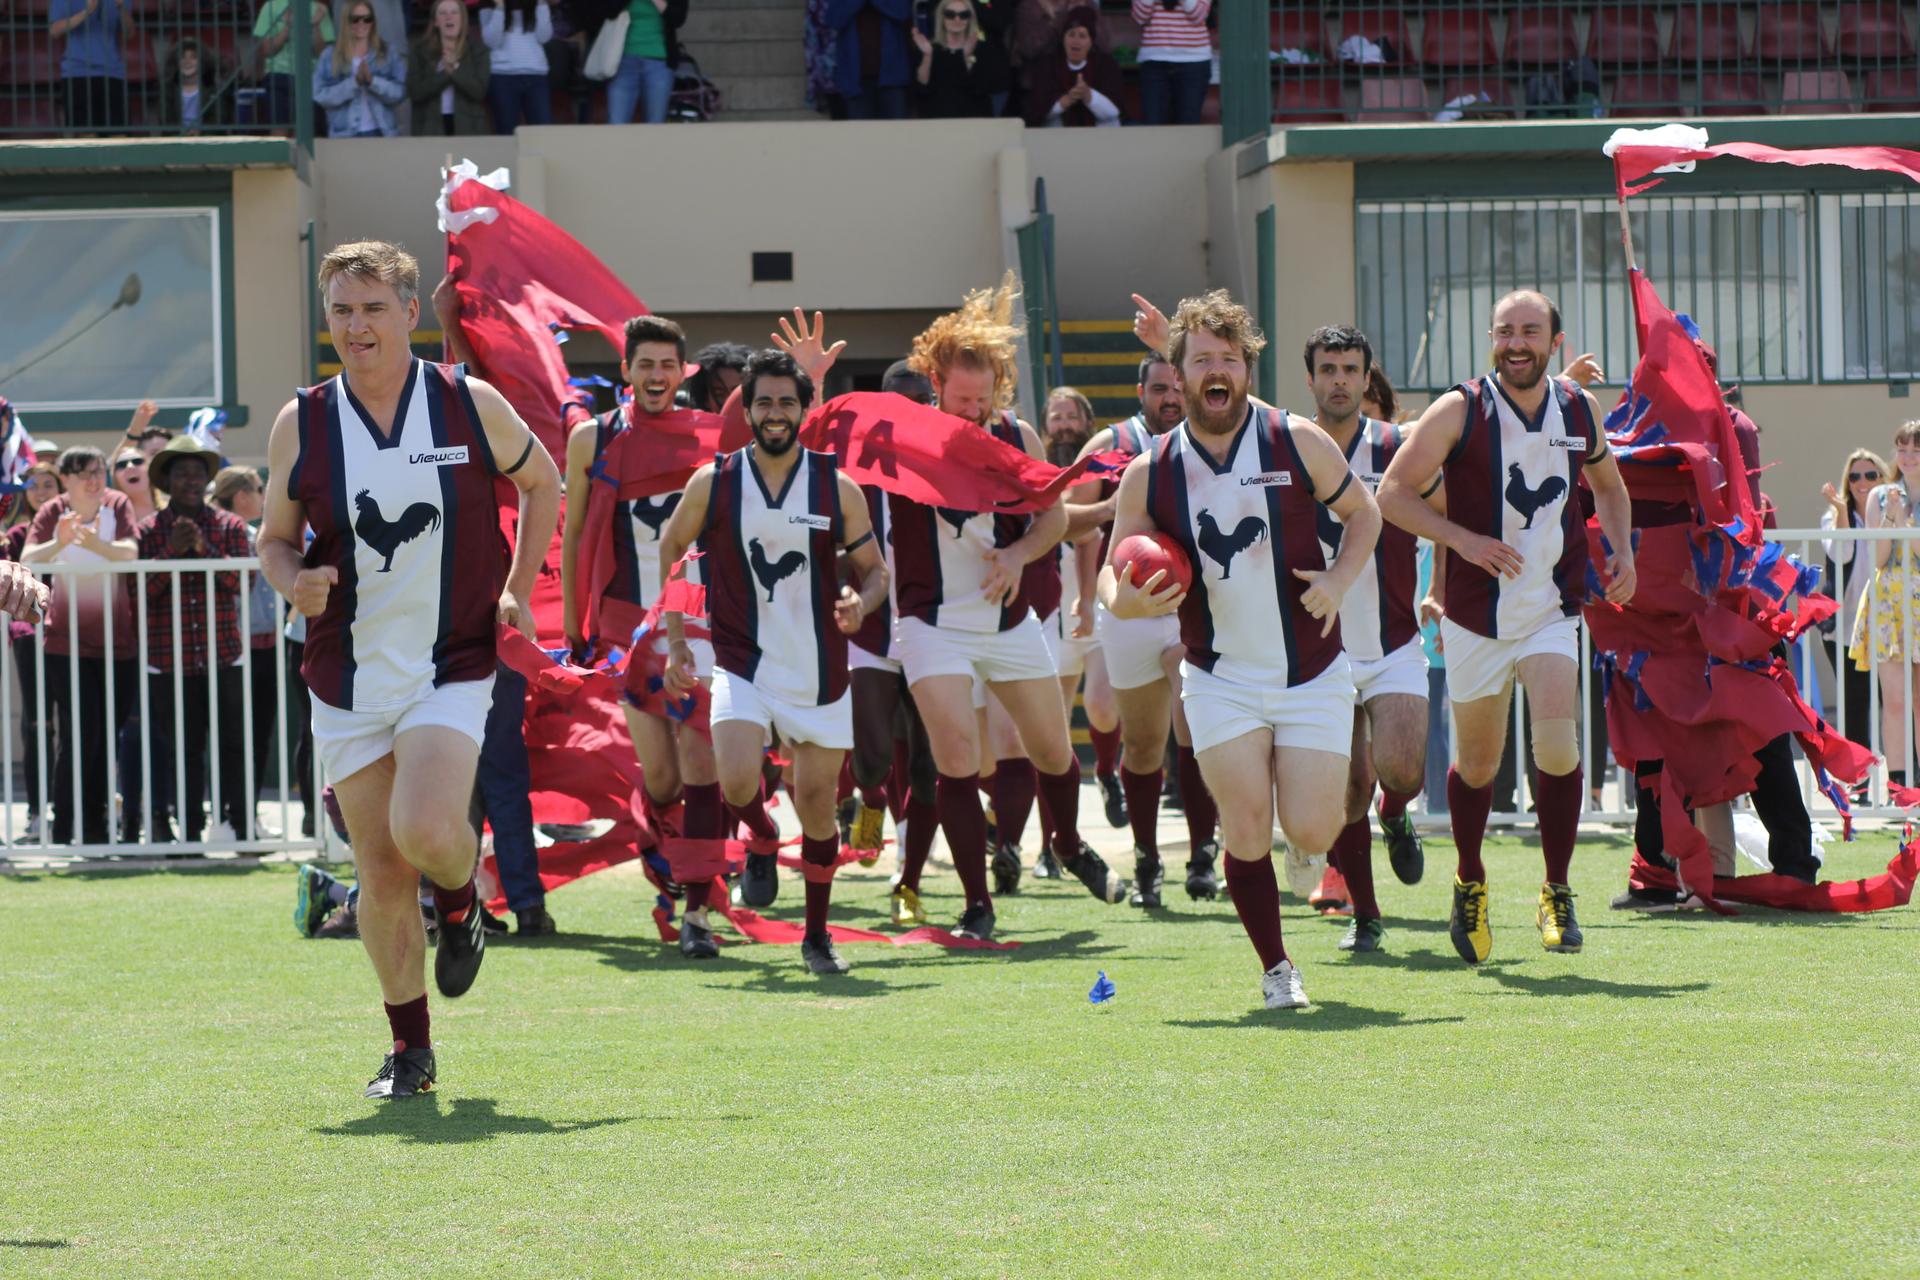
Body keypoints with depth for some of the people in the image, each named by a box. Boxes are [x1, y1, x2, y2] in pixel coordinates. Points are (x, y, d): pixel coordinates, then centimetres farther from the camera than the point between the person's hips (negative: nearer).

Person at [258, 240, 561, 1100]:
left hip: (452, 667, -2)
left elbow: (542, 483, 13)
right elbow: (275, 539, 11)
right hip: (348, 680, 2)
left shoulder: (471, 406, -3)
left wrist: (517, 591, 4)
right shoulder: (301, 425, 0)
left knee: (423, 829, -24)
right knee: (382, 877, 3)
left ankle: (461, 899, 12)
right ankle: (410, 1052, 18)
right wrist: (294, 581, -12)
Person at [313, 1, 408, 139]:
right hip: (344, 136, 0)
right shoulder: (329, 57, 4)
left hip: (382, 133, 0)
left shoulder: (390, 53, 5)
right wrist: (354, 83, -16)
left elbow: (400, 93, -3)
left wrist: (373, 81, -19)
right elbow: (320, 96, -5)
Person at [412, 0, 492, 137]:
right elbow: (414, 91, -4)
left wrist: (456, 69, -17)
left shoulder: (477, 49, 5)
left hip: (469, 128, 0)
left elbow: (480, 90, -5)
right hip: (431, 128, 0)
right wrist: (445, 73, -13)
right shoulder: (421, 50, 7)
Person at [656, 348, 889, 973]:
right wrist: (675, 642, 4)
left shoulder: (837, 487, 0)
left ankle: (816, 937, 22)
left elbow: (874, 570, 7)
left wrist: (861, 602, -17)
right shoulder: (712, 483, -2)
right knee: (738, 786, -23)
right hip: (741, 663, -2)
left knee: (816, 805, 6)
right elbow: (667, 552, 10)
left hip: (818, 671, 2)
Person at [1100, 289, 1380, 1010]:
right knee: (1247, 827, -12)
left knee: (1311, 833, -6)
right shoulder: (1149, 474, -3)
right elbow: (1115, 572, 5)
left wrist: (1339, 580, -8)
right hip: (1220, 679, 0)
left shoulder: (1298, 442, -4)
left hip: (1312, 674, 0)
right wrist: (1124, 601, -19)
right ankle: (1276, 969, 7)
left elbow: (1363, 512, 10)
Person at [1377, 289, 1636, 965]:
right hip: (1477, 616, -1)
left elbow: (1608, 483, 22)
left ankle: (1557, 894, -3)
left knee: (1556, 743, -19)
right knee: (1477, 765, 10)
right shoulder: (1459, 410, -9)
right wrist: (1464, 539, -21)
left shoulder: (1580, 409, 3)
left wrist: (1622, 551, 5)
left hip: (1553, 611, 1)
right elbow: (1393, 493, -9)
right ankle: (1470, 887, 36)